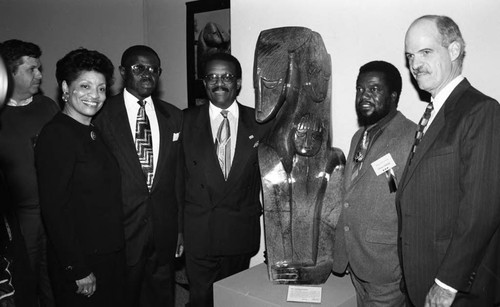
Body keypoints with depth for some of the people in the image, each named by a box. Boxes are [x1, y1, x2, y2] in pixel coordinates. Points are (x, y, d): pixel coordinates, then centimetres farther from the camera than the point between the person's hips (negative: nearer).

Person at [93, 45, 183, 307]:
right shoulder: (102, 115, -5)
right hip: (120, 229, -3)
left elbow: (179, 176, 7)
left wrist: (181, 226, 6)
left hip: (164, 230, 3)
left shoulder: (173, 117, 6)